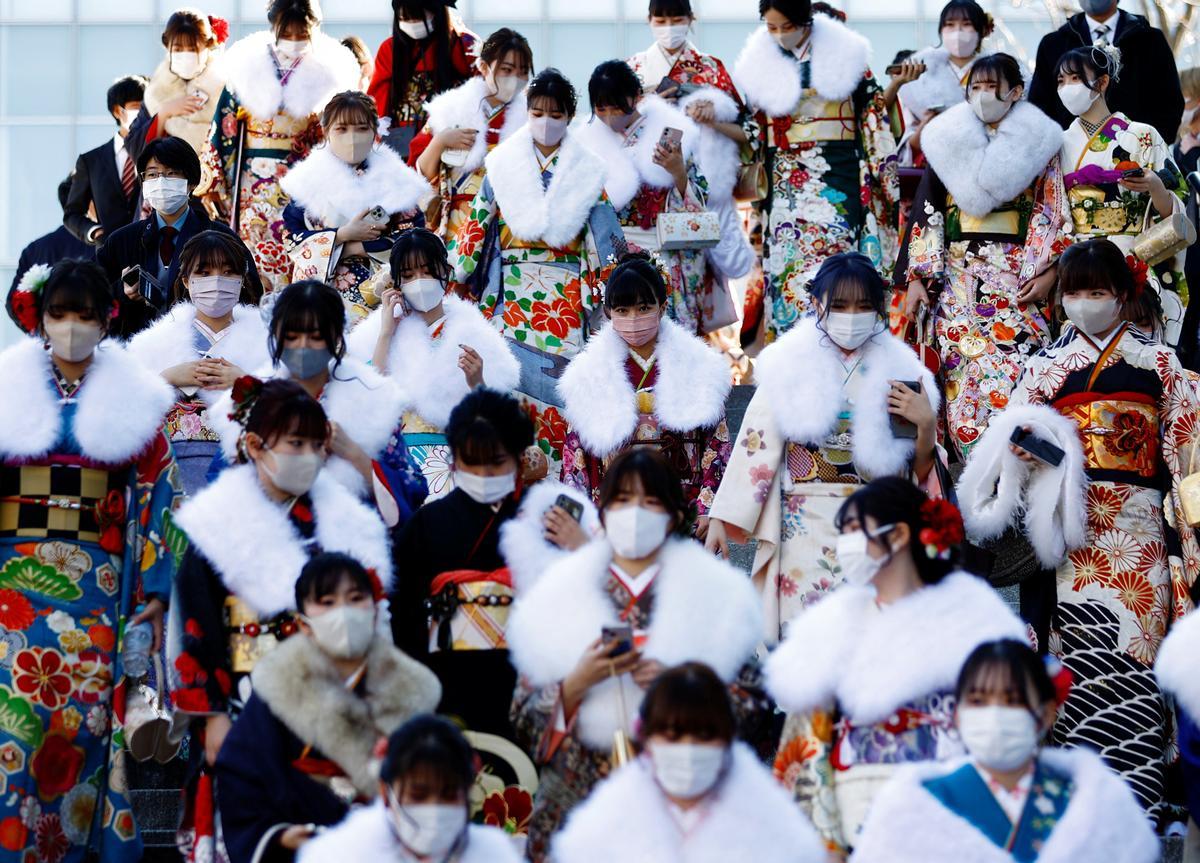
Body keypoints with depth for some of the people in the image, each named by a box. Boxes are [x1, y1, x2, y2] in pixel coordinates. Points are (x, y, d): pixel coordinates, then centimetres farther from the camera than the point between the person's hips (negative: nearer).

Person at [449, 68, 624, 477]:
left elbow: (605, 242, 6)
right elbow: (476, 227, 10)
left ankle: (553, 472, -3)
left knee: (555, 377, -8)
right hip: (511, 291, 0)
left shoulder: (587, 171, 7)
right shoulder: (502, 164, 8)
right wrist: (453, 277, 6)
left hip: (566, 295, 0)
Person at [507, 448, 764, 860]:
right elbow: (524, 719, 6)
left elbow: (747, 706, 1)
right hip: (577, 806, 1)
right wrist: (577, 684, -11)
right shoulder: (559, 597, 9)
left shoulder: (713, 595, 7)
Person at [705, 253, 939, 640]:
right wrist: (721, 519, -5)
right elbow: (755, 445, 0)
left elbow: (921, 470, 9)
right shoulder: (790, 366, 3)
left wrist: (927, 423, -9)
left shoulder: (900, 371, 8)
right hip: (808, 532, -2)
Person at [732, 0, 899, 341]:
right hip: (783, 186, 2)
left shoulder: (842, 54, 1)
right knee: (787, 269, -3)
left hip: (836, 180, -2)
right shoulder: (758, 64, 7)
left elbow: (872, 113, 4)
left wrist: (887, 179, 2)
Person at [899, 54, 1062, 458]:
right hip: (959, 277, 1)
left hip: (1018, 277, -1)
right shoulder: (948, 141, 11)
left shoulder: (1038, 143, 7)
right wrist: (917, 277, 1)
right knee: (964, 369, -9)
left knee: (1014, 368, -14)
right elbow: (926, 213, 9)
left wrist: (1047, 273, -7)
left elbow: (1050, 213, 5)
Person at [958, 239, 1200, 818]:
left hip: (1138, 528, -1)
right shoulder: (1042, 366, 14)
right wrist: (1022, 456, -8)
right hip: (1068, 530, 1)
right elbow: (1010, 450, 15)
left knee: (1130, 657, -9)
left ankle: (1136, 804, -7)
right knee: (1082, 656, -8)